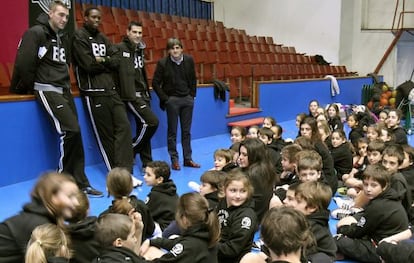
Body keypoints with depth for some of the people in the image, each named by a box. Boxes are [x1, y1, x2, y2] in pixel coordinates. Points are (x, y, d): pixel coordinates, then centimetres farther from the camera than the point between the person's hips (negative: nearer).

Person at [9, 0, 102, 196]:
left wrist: (65, 83, 15)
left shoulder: (62, 38, 17)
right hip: (47, 90, -8)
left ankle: (79, 183, 8)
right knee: (70, 131, -18)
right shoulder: (36, 33, -8)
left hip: (64, 90, 8)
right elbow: (23, 64, -13)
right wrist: (32, 87, -4)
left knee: (73, 135, 3)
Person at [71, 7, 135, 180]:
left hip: (111, 90, 7)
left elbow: (116, 62, 8)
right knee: (105, 134, 0)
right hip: (94, 93, -6)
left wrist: (103, 61, -10)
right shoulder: (79, 37, -3)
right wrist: (107, 64, 1)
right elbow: (89, 65, -14)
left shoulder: (102, 38, 19)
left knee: (124, 127, -3)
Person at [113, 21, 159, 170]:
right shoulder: (121, 48, -10)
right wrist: (130, 97, -23)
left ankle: (147, 163, 17)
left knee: (143, 126, 9)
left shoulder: (139, 49, 17)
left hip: (142, 95, 8)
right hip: (131, 96, -8)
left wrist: (147, 93, 16)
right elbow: (125, 74, -18)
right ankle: (130, 152, 1)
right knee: (152, 122, -15)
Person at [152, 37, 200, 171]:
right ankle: (174, 160, 13)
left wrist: (192, 95, 5)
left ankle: (188, 159, 17)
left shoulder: (189, 60, -1)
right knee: (172, 131, 4)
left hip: (187, 99, 3)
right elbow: (155, 83, -5)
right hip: (172, 100, -3)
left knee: (186, 131, 9)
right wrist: (164, 98, -7)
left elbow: (193, 79, 9)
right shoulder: (163, 63, -10)